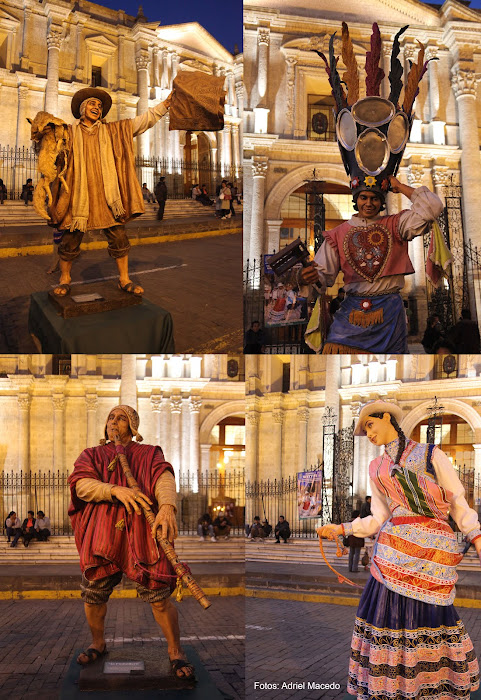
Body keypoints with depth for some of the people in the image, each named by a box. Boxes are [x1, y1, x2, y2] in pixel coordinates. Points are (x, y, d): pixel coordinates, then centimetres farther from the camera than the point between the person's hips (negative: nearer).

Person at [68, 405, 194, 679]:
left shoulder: (149, 454, 13)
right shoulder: (91, 456, 18)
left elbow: (164, 478, -7)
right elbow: (81, 484, -2)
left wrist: (167, 506, -30)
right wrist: (115, 490, -20)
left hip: (141, 534, -2)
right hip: (101, 535, 2)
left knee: (160, 598, -7)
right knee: (93, 597, 8)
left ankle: (176, 651, 10)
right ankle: (98, 644, 34)